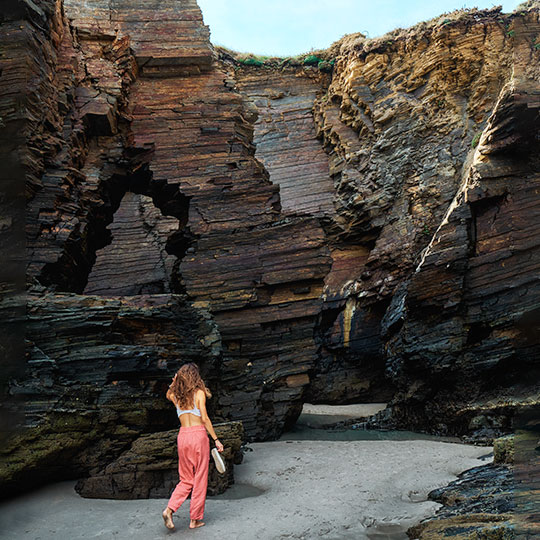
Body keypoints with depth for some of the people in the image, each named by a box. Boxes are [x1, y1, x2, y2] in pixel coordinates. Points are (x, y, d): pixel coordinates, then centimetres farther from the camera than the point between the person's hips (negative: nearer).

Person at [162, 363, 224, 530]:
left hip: (182, 436, 4)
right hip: (198, 435, -4)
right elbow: (205, 418, -10)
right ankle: (195, 519, 12)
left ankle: (169, 509, -1)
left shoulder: (175, 396, 5)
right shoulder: (199, 393, -7)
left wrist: (174, 383, 16)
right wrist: (216, 439, -6)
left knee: (186, 479, 17)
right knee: (200, 479, 7)